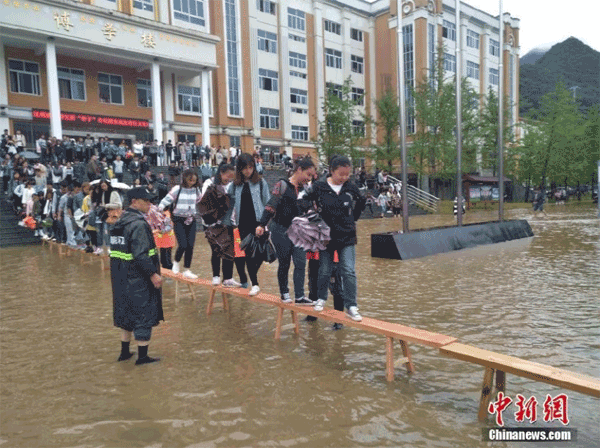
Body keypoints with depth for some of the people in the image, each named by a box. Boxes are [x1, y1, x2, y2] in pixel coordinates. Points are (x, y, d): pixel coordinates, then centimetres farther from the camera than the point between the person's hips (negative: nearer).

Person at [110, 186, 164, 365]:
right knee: (144, 314, 1)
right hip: (138, 278, -10)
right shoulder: (139, 224, -18)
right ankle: (142, 356, 9)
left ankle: (124, 352, 31)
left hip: (121, 277, 10)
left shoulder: (121, 220, 13)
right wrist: (153, 274, -22)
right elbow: (141, 255, -25)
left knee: (128, 313, 20)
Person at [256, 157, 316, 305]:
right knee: (284, 264, 6)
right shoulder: (283, 185, -9)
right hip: (281, 230, -5)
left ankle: (299, 296, 3)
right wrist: (262, 225, -18)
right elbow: (271, 206, -12)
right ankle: (284, 293, 23)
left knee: (300, 263, -3)